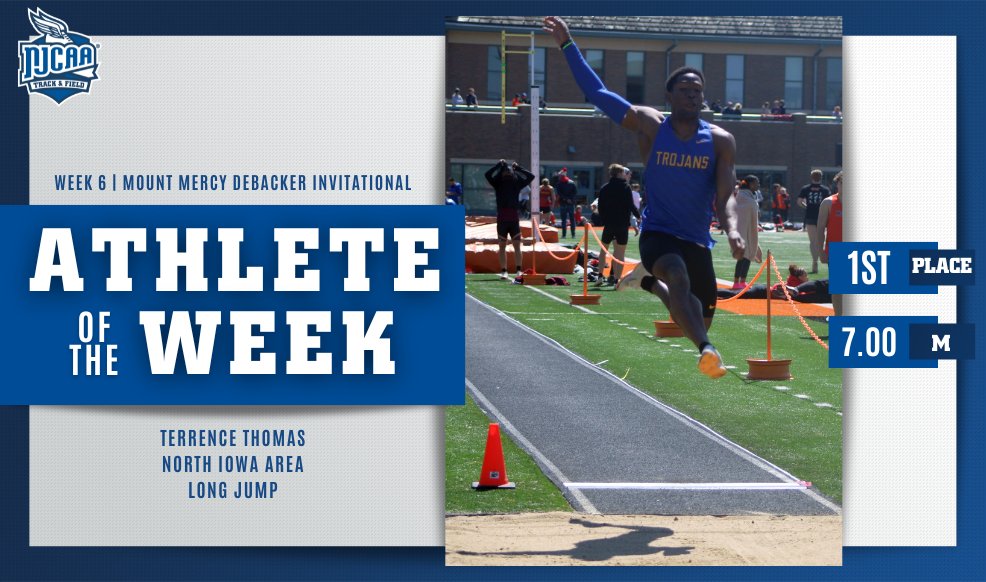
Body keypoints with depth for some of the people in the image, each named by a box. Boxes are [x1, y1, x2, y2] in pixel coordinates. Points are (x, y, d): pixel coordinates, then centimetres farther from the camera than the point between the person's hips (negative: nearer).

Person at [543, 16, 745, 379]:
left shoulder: (720, 141, 0)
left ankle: (648, 281, 42)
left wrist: (732, 229, -29)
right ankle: (706, 349, -48)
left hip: (698, 241, 3)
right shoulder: (650, 126, -1)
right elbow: (597, 93, 1)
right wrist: (567, 46, -2)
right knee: (678, 276, -36)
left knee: (700, 319, 13)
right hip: (657, 232, -3)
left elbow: (725, 197, -8)